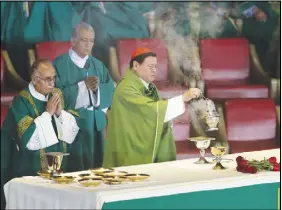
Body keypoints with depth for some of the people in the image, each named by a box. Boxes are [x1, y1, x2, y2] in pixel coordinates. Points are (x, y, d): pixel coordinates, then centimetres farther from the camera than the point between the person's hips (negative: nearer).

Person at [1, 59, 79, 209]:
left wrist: (60, 112, -12)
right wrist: (48, 113, -18)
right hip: (32, 169, -5)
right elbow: (29, 136, -19)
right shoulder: (21, 101, -11)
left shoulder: (57, 95, 6)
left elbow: (72, 130, 5)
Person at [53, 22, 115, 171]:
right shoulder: (60, 64, -4)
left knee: (95, 169, 8)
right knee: (75, 171, -5)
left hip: (96, 125, 5)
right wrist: (83, 85, -20)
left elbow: (110, 92, 3)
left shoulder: (98, 65, 13)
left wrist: (98, 88, -17)